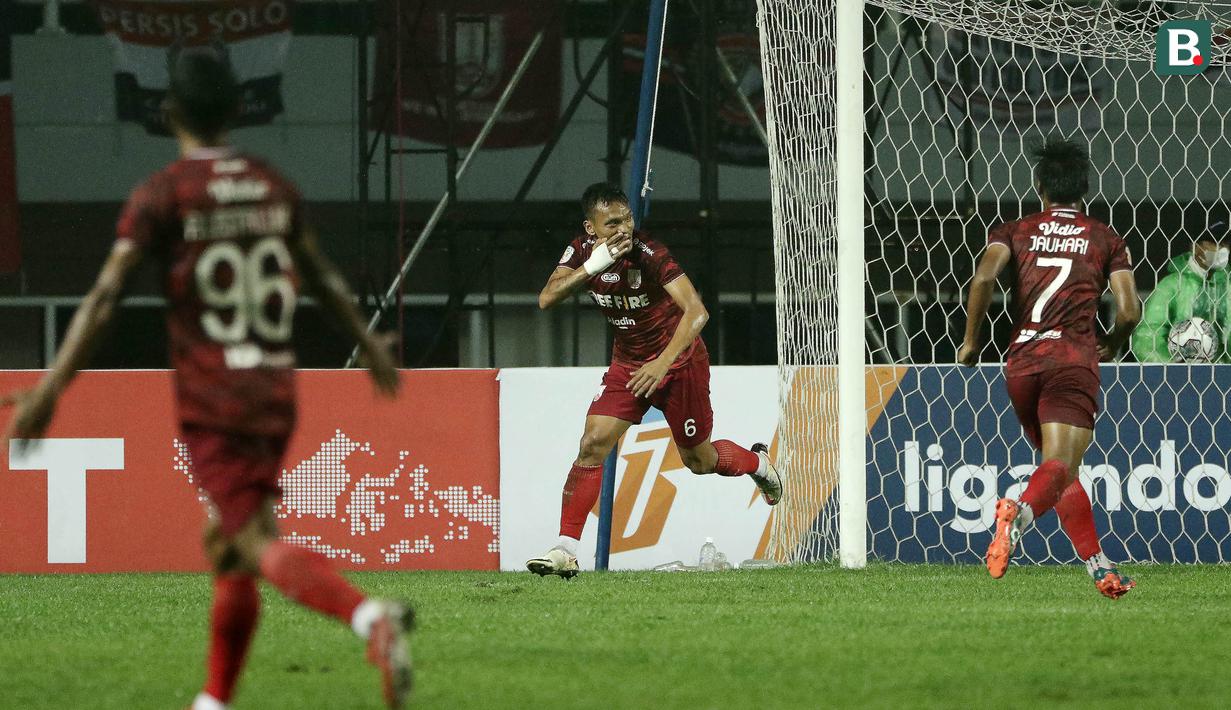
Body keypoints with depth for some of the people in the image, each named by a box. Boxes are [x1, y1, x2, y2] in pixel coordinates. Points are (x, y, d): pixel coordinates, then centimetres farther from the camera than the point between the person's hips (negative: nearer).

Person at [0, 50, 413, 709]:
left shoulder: (162, 194, -7)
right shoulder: (274, 187, 10)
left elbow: (106, 296, -16)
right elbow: (322, 278, 23)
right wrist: (370, 345, 39)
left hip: (210, 404, -6)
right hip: (276, 393, 6)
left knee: (261, 547, -15)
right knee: (227, 546, 18)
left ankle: (370, 616, -41)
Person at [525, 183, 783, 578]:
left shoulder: (649, 255, -27)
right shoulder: (583, 250, -11)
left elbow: (696, 312, -32)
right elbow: (546, 299, -22)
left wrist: (663, 363, -41)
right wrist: (591, 267, -37)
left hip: (678, 359, -4)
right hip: (627, 362, 4)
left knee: (698, 460, 10)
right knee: (593, 444, -14)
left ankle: (757, 463, 44)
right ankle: (566, 549, -15)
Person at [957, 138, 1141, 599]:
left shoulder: (1015, 232, 13)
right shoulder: (1106, 240, 12)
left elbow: (983, 277, -7)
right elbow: (1129, 311, 2)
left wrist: (971, 341, 3)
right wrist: (1111, 346, 23)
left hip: (1021, 361, 3)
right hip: (1073, 356, -3)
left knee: (1060, 465, 18)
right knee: (1062, 465, -15)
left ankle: (1099, 568, 16)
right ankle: (1020, 512, -48)